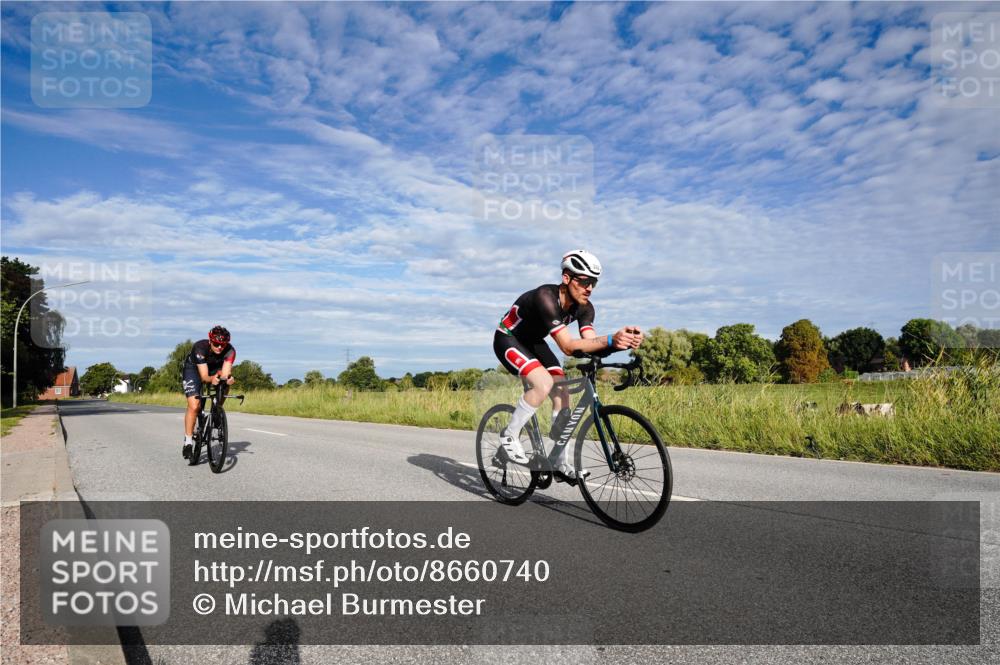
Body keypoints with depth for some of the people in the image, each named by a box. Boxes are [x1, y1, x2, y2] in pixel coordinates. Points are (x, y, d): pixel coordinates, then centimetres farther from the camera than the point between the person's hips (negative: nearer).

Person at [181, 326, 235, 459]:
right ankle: (188, 442, -4)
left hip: (214, 369, 3)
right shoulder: (200, 347, -36)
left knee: (225, 382, -29)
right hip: (193, 369, -3)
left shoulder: (230, 351, -30)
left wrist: (227, 378, -60)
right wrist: (212, 379, -61)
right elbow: (204, 377, -39)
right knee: (194, 406, -18)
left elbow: (225, 373, -37)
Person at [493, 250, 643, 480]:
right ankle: (509, 436, -10)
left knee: (562, 394, -5)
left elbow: (590, 342, -25)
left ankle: (561, 464, 5)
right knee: (543, 383, -30)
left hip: (533, 342, 7)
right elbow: (568, 346, -42)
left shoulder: (584, 307, -13)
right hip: (508, 339, -7)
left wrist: (623, 340, -43)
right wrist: (610, 340, -53)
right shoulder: (546, 297, -36)